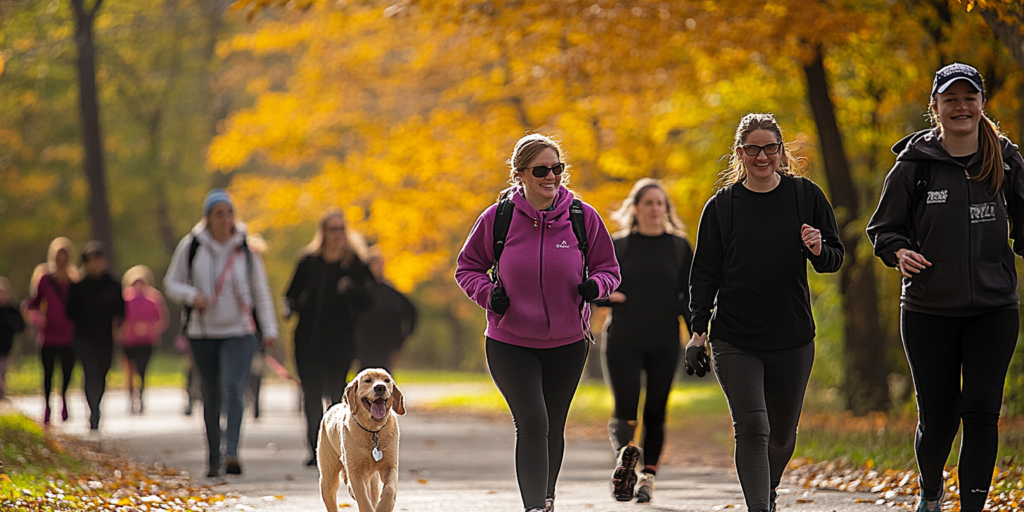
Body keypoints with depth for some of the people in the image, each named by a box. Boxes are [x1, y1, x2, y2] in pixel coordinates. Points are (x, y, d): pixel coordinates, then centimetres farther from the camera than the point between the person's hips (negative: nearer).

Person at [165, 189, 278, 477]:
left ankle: (232, 453, -29)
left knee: (233, 388, -20)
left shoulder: (245, 248, 2)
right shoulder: (191, 247, 0)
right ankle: (213, 459, 19)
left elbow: (260, 291, 8)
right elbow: (171, 283, 6)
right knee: (211, 397, 7)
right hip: (202, 333, 1)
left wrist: (269, 329, 2)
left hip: (239, 332, -1)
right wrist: (191, 296, -15)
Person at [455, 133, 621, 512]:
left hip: (568, 344, 2)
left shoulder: (582, 217, -4)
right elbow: (467, 268, 5)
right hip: (510, 343, -2)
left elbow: (608, 268, 6)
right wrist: (488, 294, -15)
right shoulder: (498, 218, -7)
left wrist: (595, 285, -16)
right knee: (532, 423, -17)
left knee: (552, 428, 15)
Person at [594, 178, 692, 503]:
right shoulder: (617, 247, 7)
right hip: (623, 342, -1)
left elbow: (689, 296, 7)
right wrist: (607, 296, -10)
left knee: (655, 413, 2)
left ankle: (648, 478, 8)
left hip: (664, 344, 1)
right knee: (625, 409, -15)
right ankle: (624, 455, -31)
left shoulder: (679, 247, 9)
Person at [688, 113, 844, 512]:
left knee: (782, 435, 13)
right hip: (735, 339, -2)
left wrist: (819, 250, -16)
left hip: (793, 338, 2)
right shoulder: (722, 206, 1)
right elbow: (705, 273, 5)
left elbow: (835, 257, 7)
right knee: (751, 428, -17)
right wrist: (698, 331, -1)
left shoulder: (805, 195, 2)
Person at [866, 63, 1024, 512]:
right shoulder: (914, 164, -2)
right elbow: (883, 228, 6)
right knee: (937, 416, 5)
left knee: (981, 410, -9)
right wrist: (899, 252, -15)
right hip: (929, 311, -1)